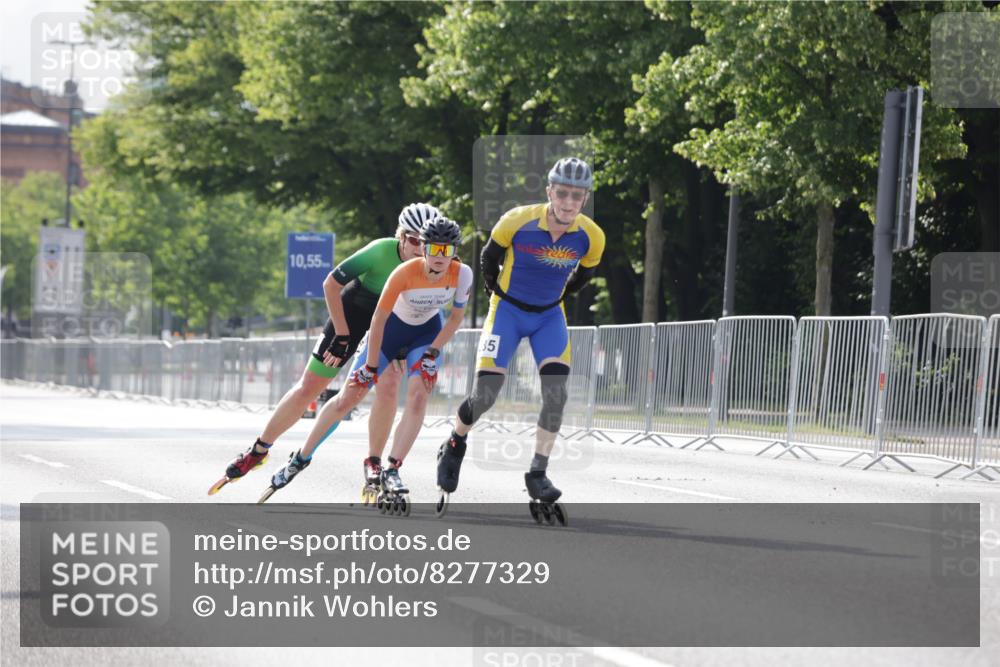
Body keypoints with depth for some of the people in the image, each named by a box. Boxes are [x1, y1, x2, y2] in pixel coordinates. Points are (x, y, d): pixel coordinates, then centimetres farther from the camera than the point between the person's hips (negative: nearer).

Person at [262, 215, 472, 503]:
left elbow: (456, 317, -8)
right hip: (391, 328, -2)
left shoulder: (462, 274, -25)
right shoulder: (405, 273, -34)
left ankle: (392, 471, -15)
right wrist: (371, 367, -18)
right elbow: (378, 318, -24)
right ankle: (301, 458, 15)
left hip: (428, 333, 2)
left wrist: (432, 354, -14)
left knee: (418, 398, -22)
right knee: (348, 398, -1)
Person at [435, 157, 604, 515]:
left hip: (549, 315, 2)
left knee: (556, 391, -17)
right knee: (484, 396, -9)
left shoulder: (591, 237, -15)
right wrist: (498, 292, 4)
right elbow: (489, 257, -3)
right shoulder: (517, 221, -23)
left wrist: (557, 297, 10)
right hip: (508, 310, -2)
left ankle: (537, 474, -8)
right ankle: (455, 442, 22)